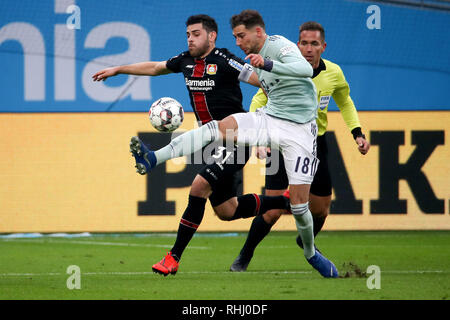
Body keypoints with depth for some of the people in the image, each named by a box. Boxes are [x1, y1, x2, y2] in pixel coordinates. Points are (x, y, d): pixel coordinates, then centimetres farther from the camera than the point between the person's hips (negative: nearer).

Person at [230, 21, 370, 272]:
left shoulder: (333, 73, -5)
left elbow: (345, 101, 15)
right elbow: (259, 100, -7)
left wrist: (357, 133, 5)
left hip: (316, 144, 4)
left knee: (321, 210, 10)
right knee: (273, 211, -13)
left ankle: (306, 242, 42)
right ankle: (245, 256, 8)